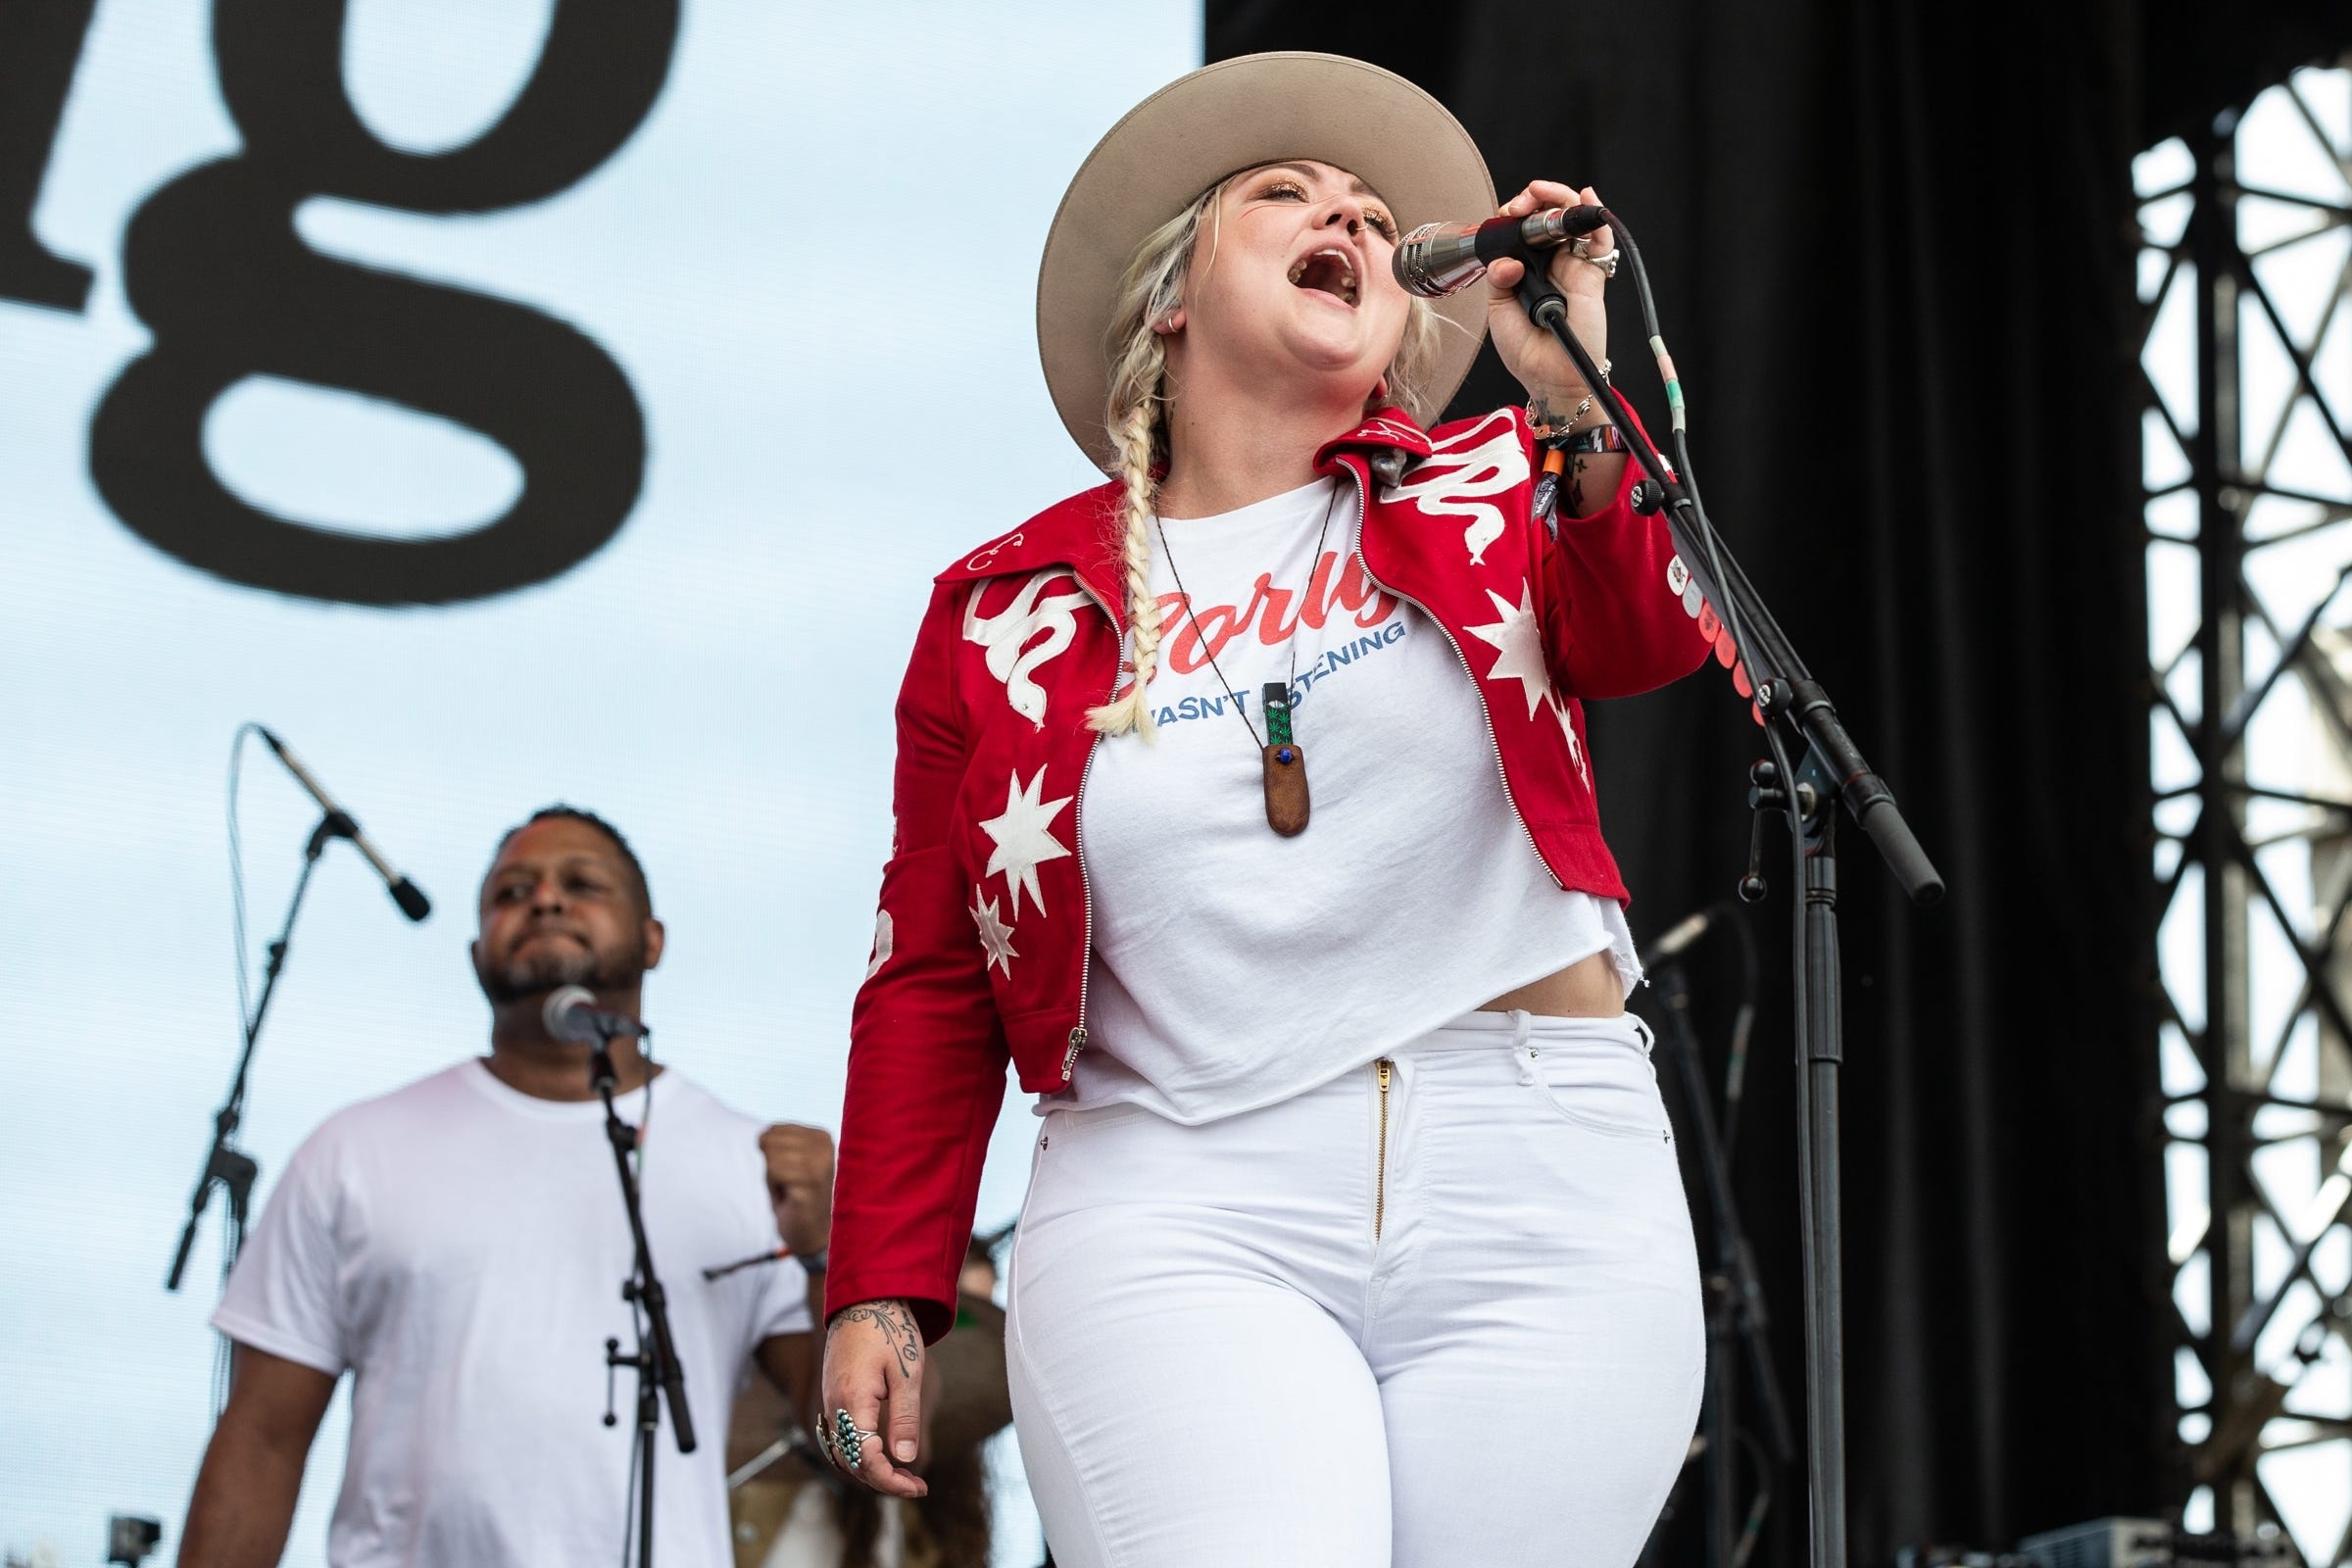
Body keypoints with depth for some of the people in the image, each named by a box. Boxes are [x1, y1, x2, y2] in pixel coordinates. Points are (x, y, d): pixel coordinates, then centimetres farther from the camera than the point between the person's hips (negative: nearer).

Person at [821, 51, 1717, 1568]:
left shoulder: (1492, 498, 13)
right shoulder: (1005, 615, 12)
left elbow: (1657, 632, -9)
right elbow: (932, 983, 14)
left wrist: (1579, 397, -25)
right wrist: (881, 1291, 8)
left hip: (1543, 1214, 1)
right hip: (1178, 1217, -1)